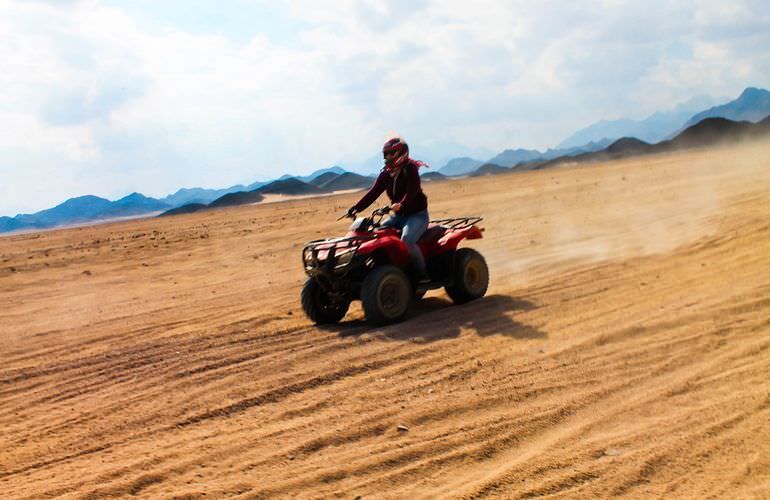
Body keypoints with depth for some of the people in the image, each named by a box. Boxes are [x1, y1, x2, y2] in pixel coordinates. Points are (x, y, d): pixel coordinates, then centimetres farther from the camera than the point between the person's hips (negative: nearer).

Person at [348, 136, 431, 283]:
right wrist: (357, 208, -14)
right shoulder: (386, 173, 7)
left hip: (417, 214, -7)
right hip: (398, 216, 8)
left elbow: (412, 190, -27)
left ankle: (423, 275, -20)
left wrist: (401, 204, -46)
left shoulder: (410, 169, -12)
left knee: (406, 241, -32)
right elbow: (373, 192, -1)